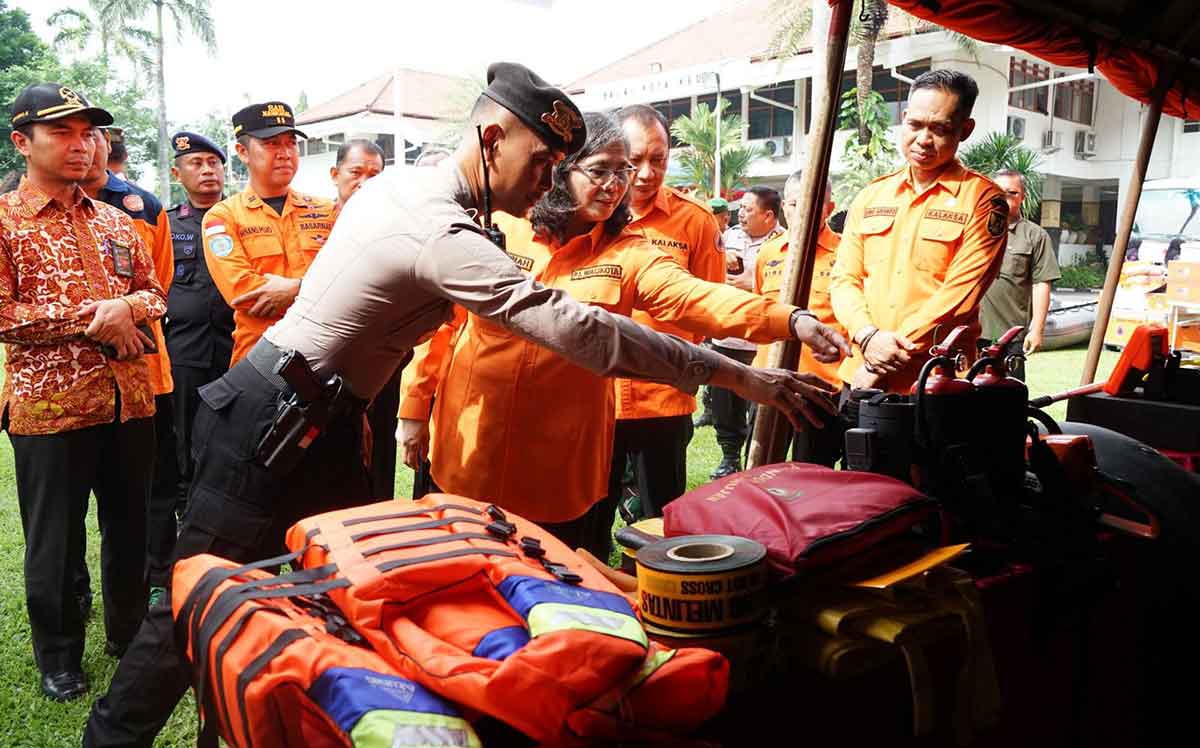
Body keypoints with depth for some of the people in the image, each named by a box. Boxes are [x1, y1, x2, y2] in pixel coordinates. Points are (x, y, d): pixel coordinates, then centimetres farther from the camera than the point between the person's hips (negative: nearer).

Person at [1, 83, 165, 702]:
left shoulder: (114, 221, 13)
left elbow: (154, 292, 13)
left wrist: (126, 306, -10)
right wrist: (90, 318, -14)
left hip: (128, 399, 5)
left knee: (130, 525, 15)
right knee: (54, 539, 8)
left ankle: (129, 632, 34)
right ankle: (58, 657, 26)